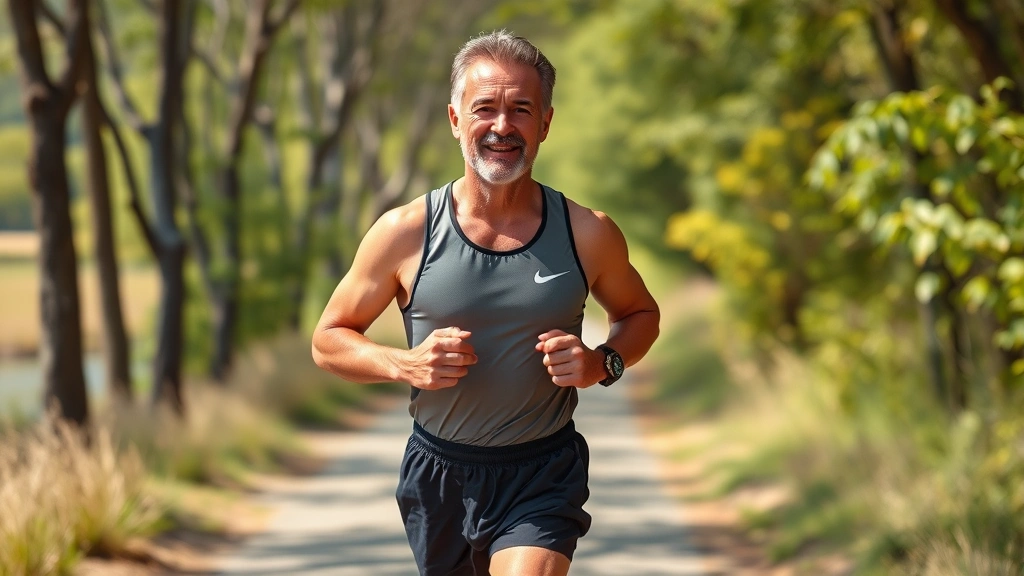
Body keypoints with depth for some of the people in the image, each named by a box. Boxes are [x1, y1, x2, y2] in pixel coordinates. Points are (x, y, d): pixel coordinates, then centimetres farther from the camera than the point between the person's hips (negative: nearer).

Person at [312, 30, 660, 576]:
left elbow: (639, 314, 14)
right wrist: (405, 364, -18)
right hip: (439, 474, 2)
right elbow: (328, 340, 2)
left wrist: (603, 364, -8)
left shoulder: (588, 235, -5)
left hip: (543, 476, -1)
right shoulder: (403, 233, -7)